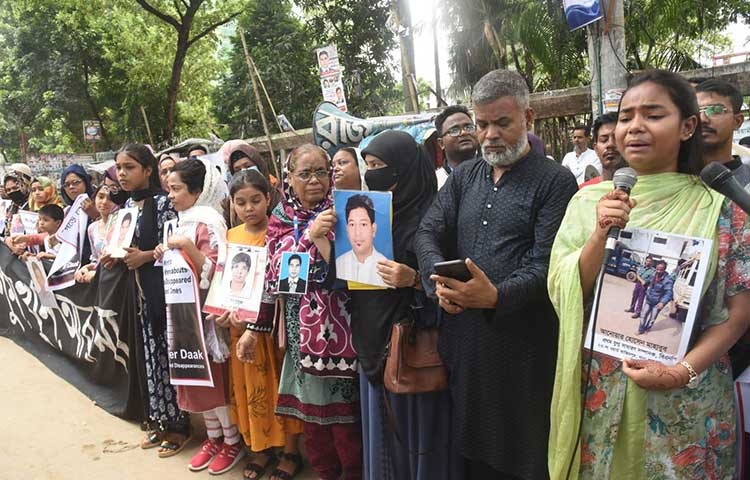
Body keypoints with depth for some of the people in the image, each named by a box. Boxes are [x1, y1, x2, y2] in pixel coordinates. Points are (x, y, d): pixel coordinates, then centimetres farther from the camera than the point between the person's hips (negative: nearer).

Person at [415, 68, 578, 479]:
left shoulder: (555, 181, -4)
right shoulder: (463, 177, 13)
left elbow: (547, 265, -13)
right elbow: (428, 233, 5)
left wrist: (496, 296, -28)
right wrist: (438, 278, -15)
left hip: (523, 347, -4)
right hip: (463, 340, 5)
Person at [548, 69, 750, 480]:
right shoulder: (589, 200, -2)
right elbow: (562, 293, -7)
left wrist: (683, 371, -17)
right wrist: (601, 234, -22)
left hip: (684, 402, -1)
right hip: (598, 393, 2)